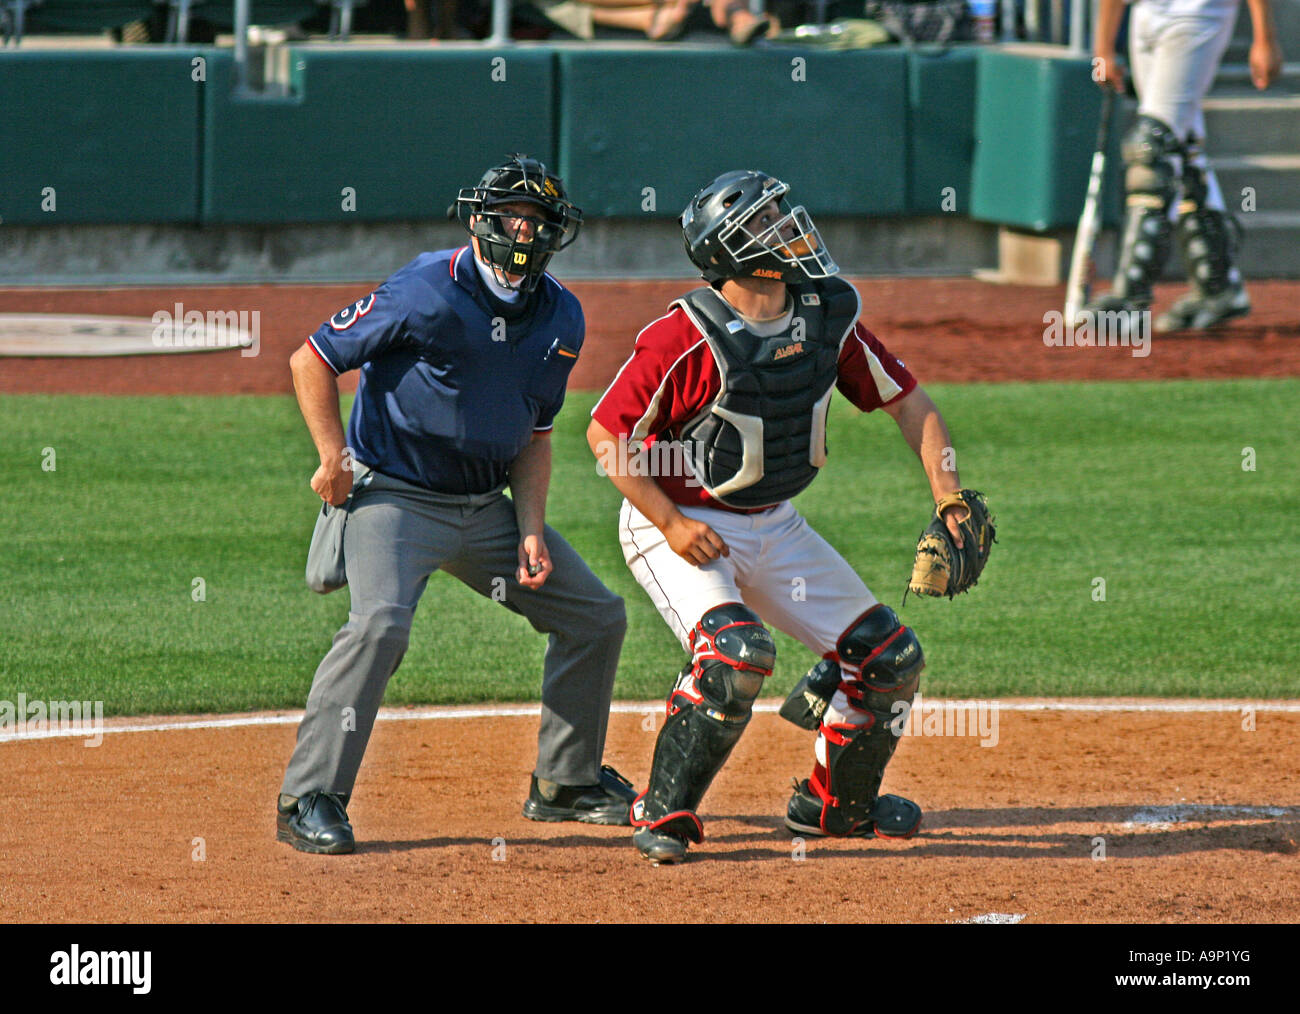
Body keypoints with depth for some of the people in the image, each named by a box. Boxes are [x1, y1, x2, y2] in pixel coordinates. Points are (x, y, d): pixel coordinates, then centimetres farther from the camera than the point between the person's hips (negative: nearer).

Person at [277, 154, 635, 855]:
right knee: (380, 624, -30)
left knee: (596, 617, 9)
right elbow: (311, 360, -11)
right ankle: (310, 798, -23)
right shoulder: (428, 292, -17)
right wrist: (334, 459, -15)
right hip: (395, 499, -7)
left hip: (487, 508, 7)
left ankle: (565, 782, 24)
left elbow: (534, 435, 12)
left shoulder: (560, 319, 3)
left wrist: (531, 530, 1)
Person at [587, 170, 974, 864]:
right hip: (680, 529, -7)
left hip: (775, 527, 7)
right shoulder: (687, 338, -23)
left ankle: (834, 802, 28)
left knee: (890, 660, 5)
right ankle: (663, 814, -14)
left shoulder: (827, 316, -5)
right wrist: (672, 523, -23)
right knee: (737, 651, -31)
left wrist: (951, 503, -8)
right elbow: (606, 434, -16)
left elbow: (907, 402, 3)